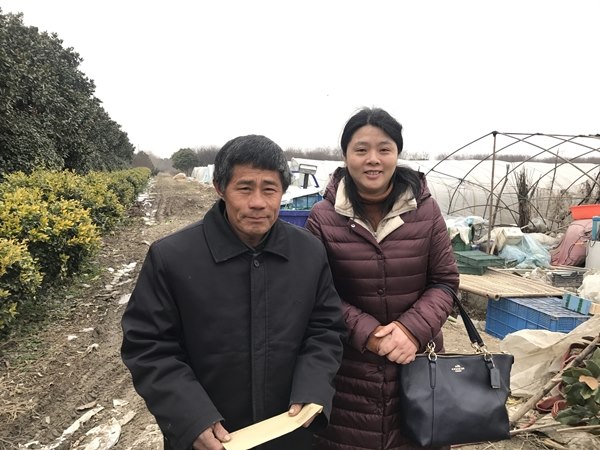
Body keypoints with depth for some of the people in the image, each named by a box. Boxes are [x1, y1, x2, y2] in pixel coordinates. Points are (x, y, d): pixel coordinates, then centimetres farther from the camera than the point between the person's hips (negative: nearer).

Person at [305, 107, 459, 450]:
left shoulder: (425, 210, -3)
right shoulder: (323, 218, -8)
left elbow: (445, 281, 1)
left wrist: (413, 329, -15)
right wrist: (368, 333, -17)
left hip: (418, 360, 2)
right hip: (348, 367, -1)